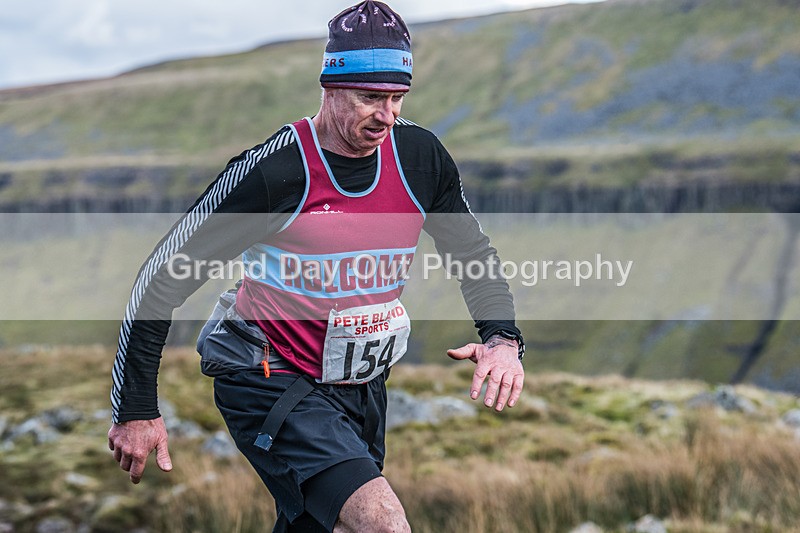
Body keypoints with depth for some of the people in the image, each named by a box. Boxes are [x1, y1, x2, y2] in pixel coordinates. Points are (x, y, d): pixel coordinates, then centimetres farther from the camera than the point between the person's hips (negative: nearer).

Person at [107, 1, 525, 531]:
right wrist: (136, 411, -12)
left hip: (362, 385, 6)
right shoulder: (273, 169, -21)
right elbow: (164, 277, -14)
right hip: (271, 384, -6)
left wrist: (503, 339, -8)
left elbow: (474, 253, 11)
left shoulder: (419, 155, -6)